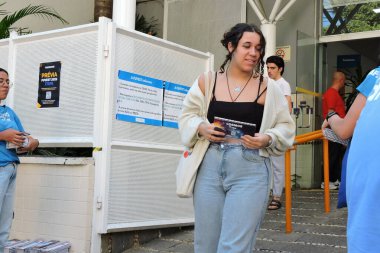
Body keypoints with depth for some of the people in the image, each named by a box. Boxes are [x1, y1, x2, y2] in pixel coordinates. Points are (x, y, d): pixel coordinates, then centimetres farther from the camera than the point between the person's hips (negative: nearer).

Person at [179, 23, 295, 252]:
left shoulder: (268, 87, 3)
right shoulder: (206, 82, 7)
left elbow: (286, 127, 7)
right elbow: (187, 117, 12)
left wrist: (267, 139, -13)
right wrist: (201, 128, -8)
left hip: (250, 170, -2)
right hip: (210, 167, 2)